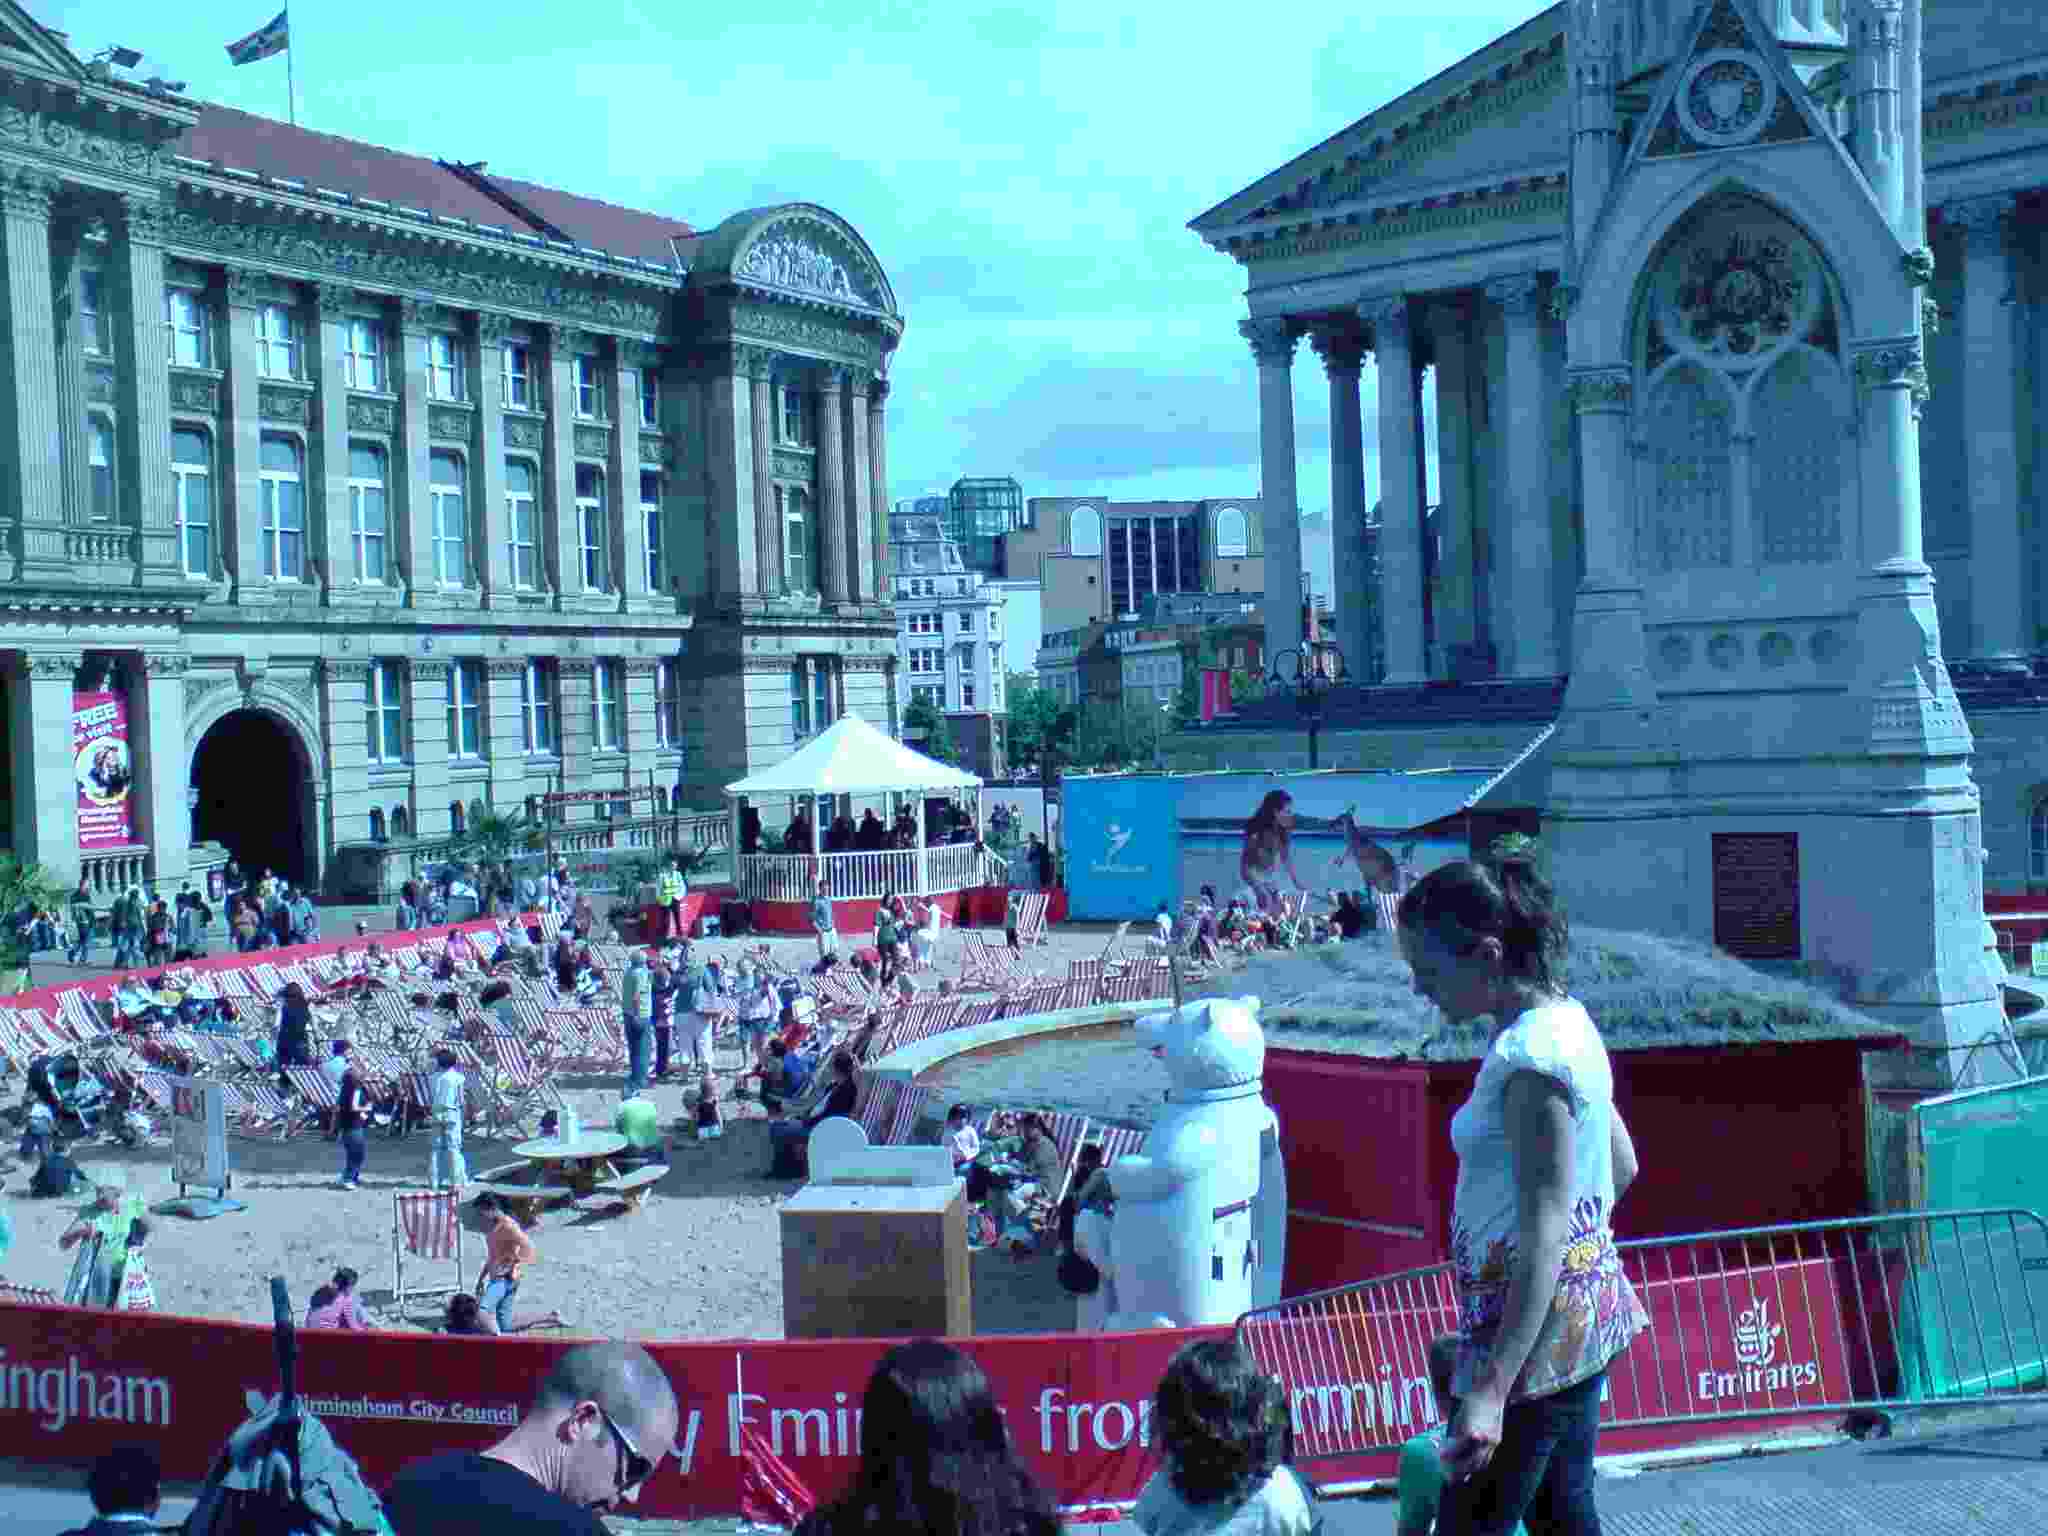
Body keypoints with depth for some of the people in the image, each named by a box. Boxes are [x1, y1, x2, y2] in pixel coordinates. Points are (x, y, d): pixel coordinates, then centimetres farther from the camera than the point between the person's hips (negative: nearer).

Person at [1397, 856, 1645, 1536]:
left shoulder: (1530, 1058, -22)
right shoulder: (1567, 1021, 7)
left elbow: (1544, 1233, -25)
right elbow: (1621, 1166, 17)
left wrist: (1491, 1390, -29)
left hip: (1536, 1329, -10)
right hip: (1583, 1311, 10)